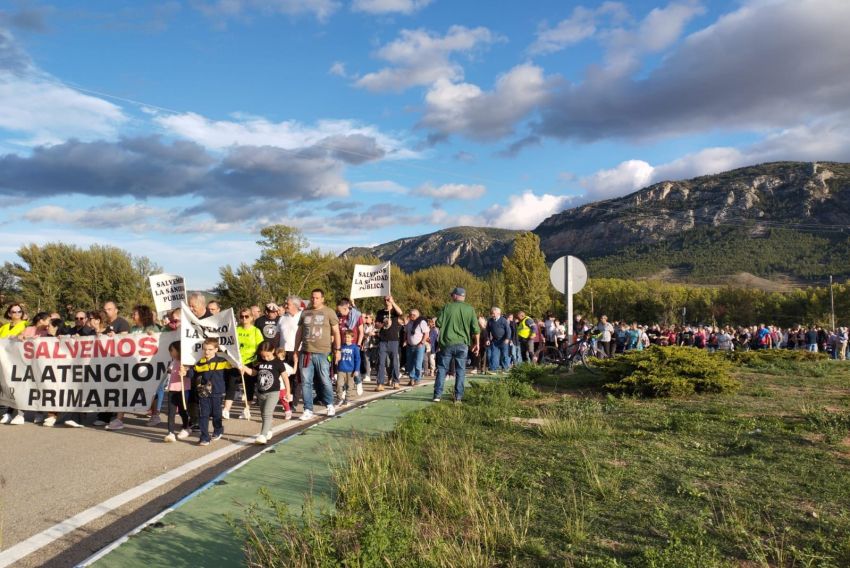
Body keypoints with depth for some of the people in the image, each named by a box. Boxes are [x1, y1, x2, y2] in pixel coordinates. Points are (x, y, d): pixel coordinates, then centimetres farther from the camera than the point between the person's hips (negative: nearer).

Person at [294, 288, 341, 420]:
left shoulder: (329, 312, 2)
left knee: (325, 381, 3)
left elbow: (336, 332, 2)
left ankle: (330, 405, 24)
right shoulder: (305, 313, 13)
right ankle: (308, 410, 11)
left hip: (322, 353, -3)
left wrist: (337, 350, -2)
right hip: (305, 353, 3)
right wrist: (296, 350, 15)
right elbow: (299, 332, 18)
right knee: (306, 382, 3)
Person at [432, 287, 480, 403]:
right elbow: (476, 329, -1)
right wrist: (476, 343, 10)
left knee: (442, 369, 7)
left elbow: (438, 323, -3)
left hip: (447, 343, -1)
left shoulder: (448, 307, -4)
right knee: (460, 370, 9)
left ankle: (437, 395, 5)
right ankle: (458, 396, 8)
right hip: (462, 344, 1)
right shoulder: (470, 309, 0)